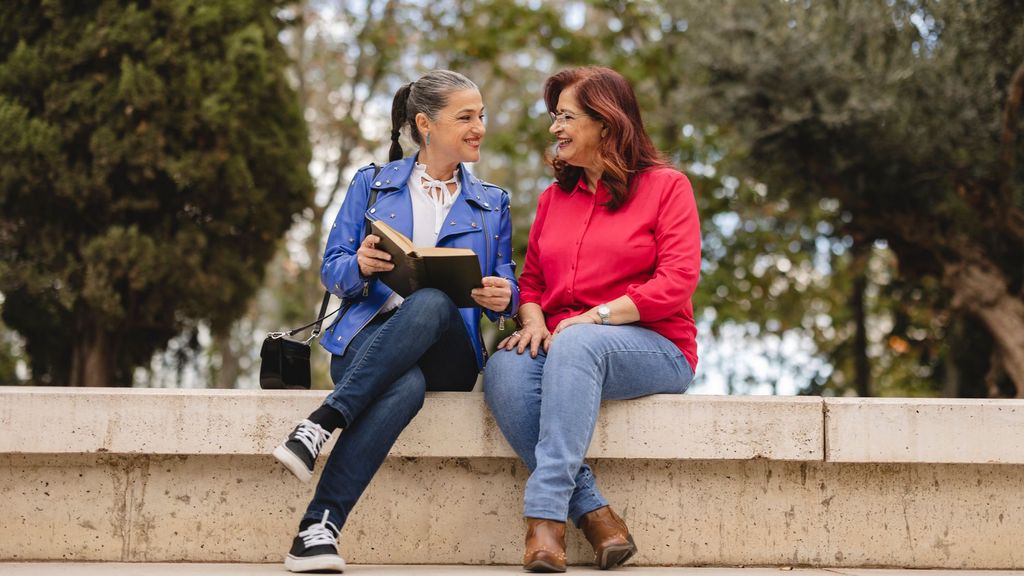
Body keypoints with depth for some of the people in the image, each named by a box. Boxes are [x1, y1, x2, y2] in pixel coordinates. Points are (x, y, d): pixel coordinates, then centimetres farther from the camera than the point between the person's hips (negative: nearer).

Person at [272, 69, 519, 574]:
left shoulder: (491, 203, 20)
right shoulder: (371, 185, 15)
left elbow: (506, 287, 16)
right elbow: (332, 271, 10)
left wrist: (503, 298, -10)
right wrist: (361, 267, -14)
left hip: (446, 354, 1)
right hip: (368, 338, -1)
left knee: (431, 303, -40)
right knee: (406, 386, -41)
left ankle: (321, 426, -45)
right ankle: (319, 526, -45)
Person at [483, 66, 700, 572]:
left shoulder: (665, 187, 5)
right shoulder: (554, 197, 23)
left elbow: (676, 283, -7)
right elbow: (531, 279, 20)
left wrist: (595, 316, -16)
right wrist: (533, 320, -4)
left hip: (654, 349, -4)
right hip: (561, 344, 5)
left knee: (576, 345, -39)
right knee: (504, 369, -30)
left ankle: (545, 513, -43)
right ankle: (592, 512, -33)